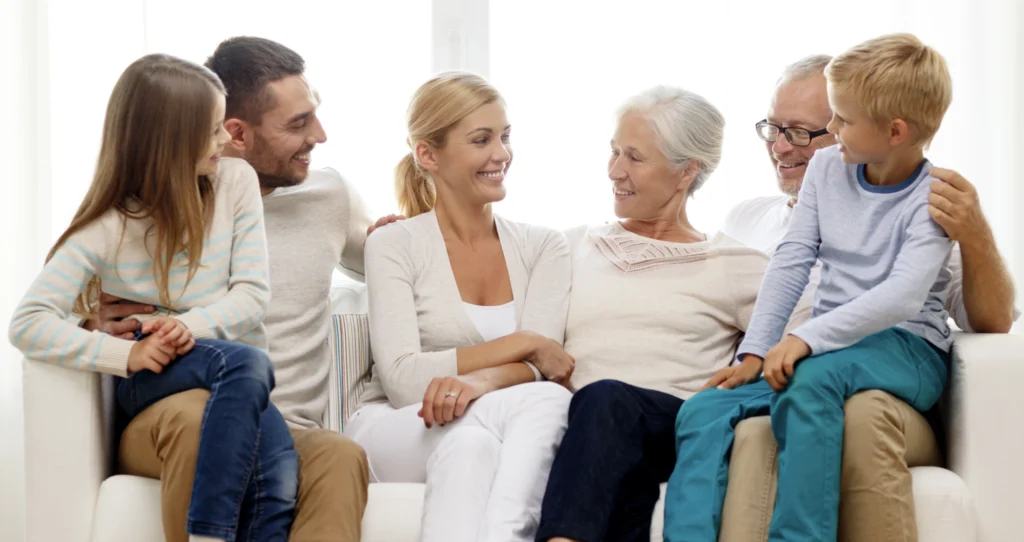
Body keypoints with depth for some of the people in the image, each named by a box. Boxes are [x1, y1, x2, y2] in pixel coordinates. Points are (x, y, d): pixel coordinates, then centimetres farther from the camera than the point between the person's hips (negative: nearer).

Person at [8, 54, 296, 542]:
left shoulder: (235, 182, 1)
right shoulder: (107, 227, -6)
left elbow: (252, 295, -1)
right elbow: (28, 324, -13)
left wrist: (192, 326, -21)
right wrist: (127, 353, -26)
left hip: (235, 378, 3)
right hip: (152, 381, -2)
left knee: (281, 481, -32)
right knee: (246, 363, -38)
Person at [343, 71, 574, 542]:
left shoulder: (543, 247, 12)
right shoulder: (394, 246, 3)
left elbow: (536, 365, -5)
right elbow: (402, 380, -10)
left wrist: (479, 382, -28)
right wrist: (522, 344, -11)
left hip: (500, 438, 3)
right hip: (392, 430, -2)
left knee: (550, 400, -35)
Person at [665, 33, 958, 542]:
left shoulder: (932, 199, -8)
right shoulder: (826, 167, 9)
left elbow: (903, 296, -23)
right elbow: (791, 263, 6)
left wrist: (807, 338, -32)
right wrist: (754, 353, -4)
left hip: (907, 349, -6)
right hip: (829, 343, 6)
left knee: (813, 376, -39)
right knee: (703, 412, -15)